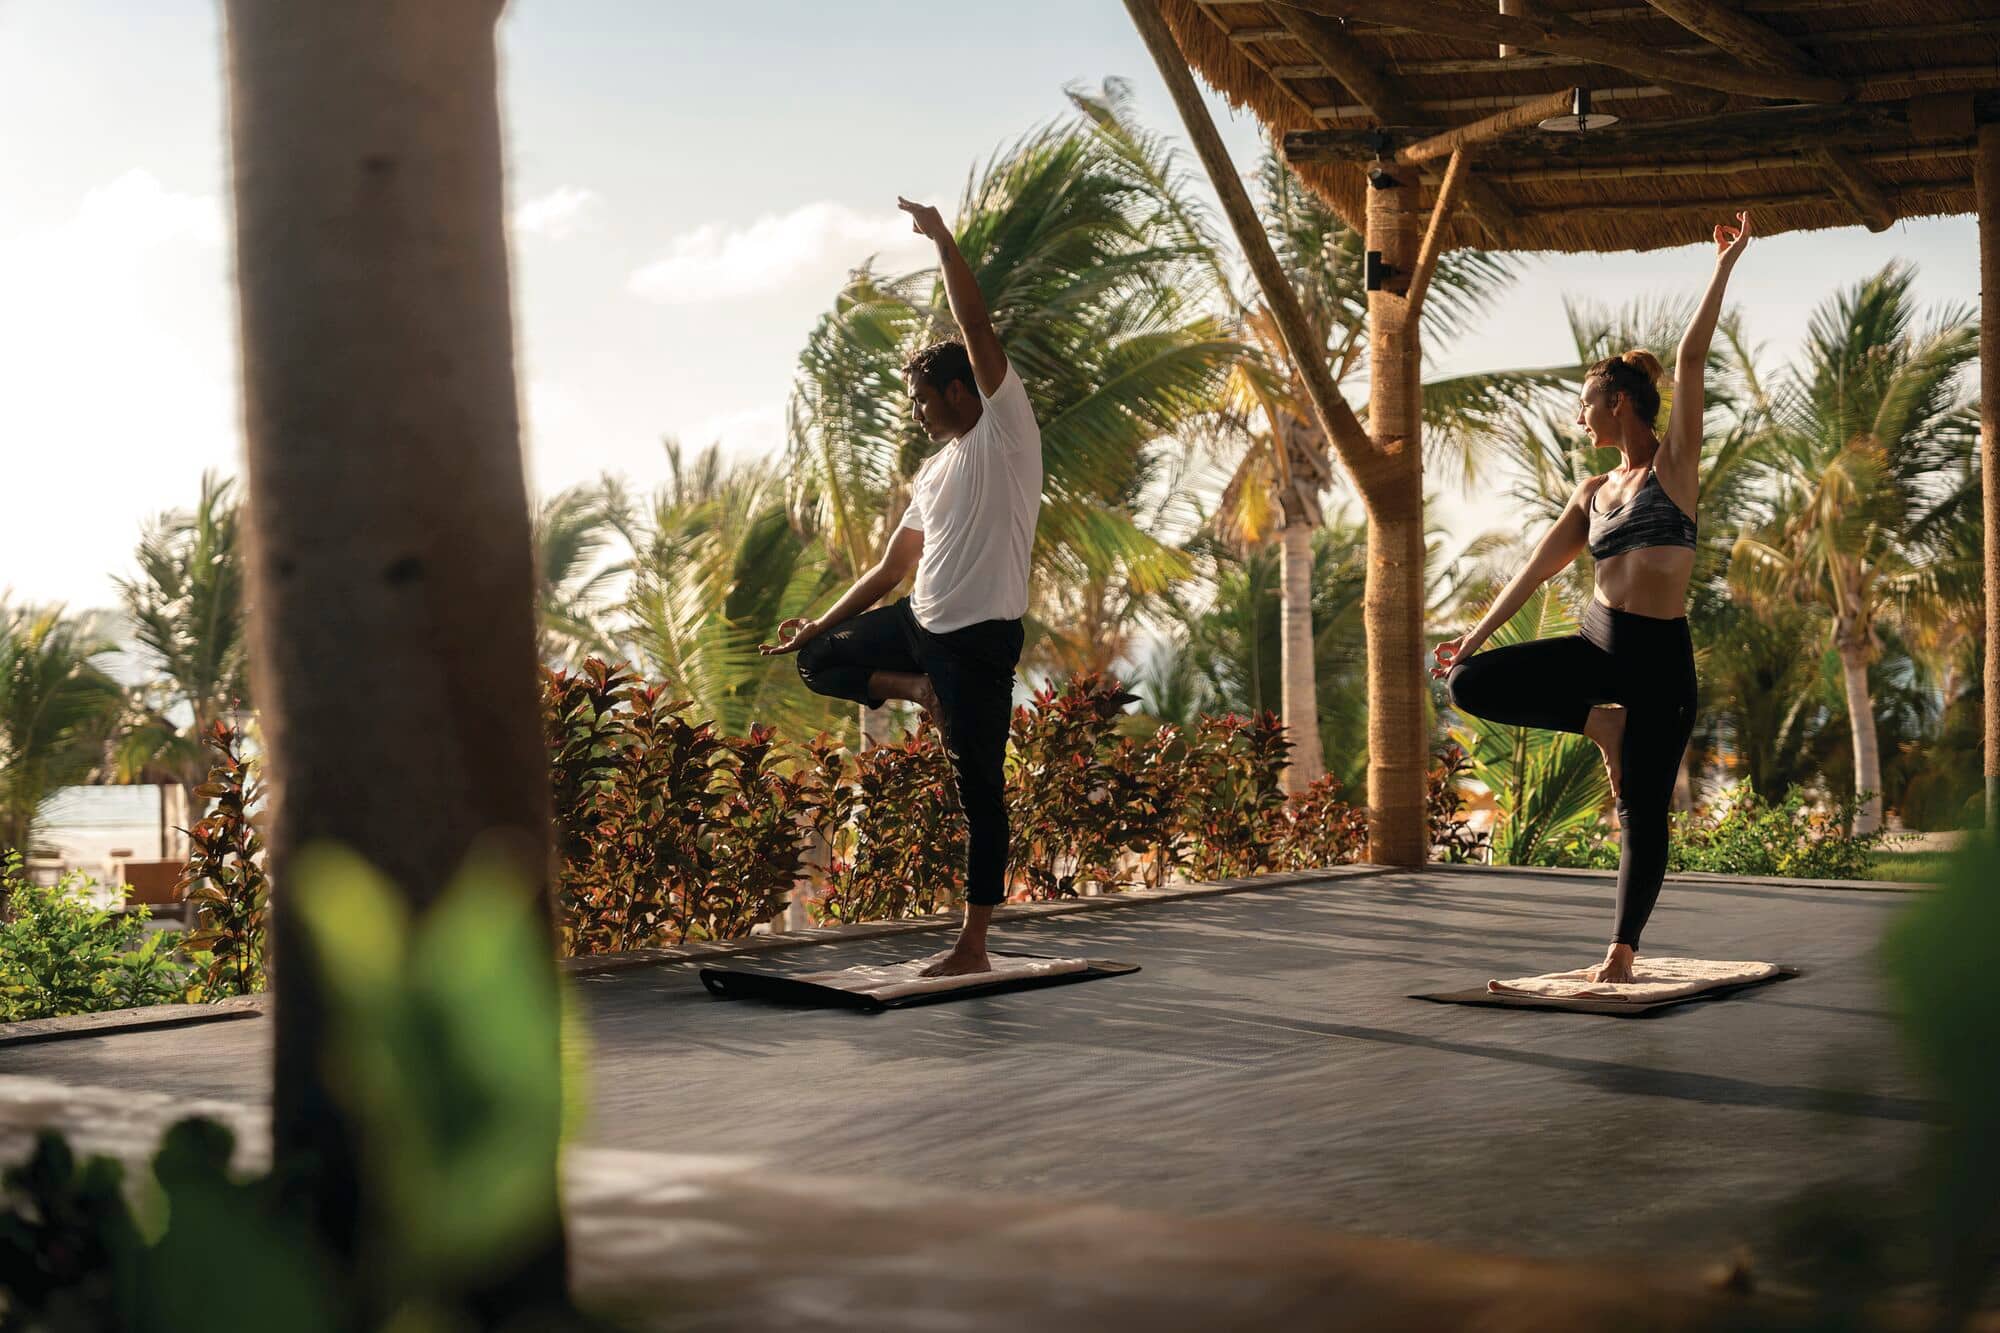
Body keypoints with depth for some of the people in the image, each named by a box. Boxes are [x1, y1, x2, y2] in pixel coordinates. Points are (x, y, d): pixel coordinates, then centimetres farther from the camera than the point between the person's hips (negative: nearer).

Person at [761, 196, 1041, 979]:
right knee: (818, 660, 6)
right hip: (921, 622, 8)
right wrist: (822, 622, 17)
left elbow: (978, 333, -15)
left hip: (981, 636, -8)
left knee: (981, 790, -3)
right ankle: (922, 690, 7)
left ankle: (973, 947, 3)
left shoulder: (1005, 430, -4)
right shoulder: (935, 473, 18)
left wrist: (944, 244, -15)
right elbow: (892, 568, 21)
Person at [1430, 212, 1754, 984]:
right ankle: (1599, 722, 1)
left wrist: (1725, 266, -11)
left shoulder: (1675, 463, 0)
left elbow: (1692, 359, -7)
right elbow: (1539, 567, 15)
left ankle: (1621, 954, 7)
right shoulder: (1592, 493, 14)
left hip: (1660, 657, -5)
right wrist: (1476, 635, 13)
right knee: (1468, 684, -12)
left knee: (1644, 815, -3)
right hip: (1597, 644, 5)